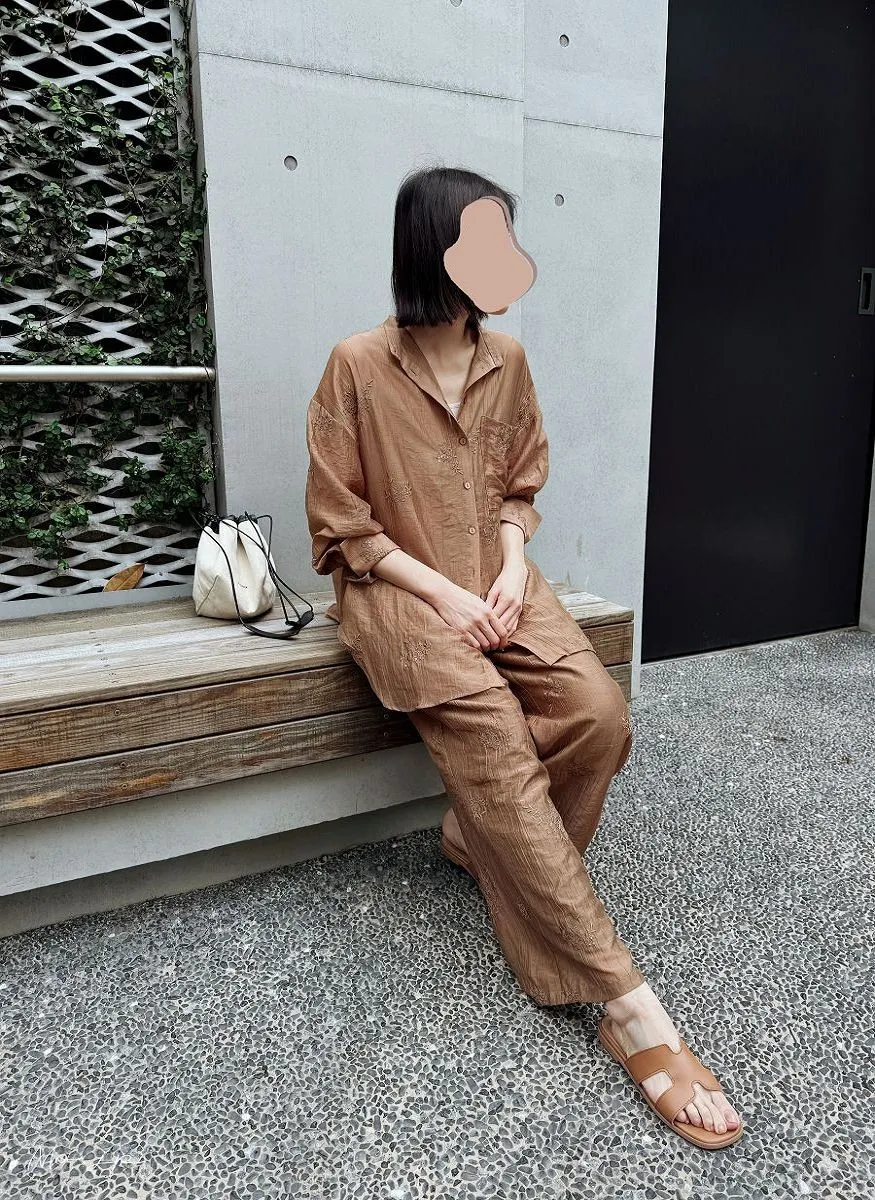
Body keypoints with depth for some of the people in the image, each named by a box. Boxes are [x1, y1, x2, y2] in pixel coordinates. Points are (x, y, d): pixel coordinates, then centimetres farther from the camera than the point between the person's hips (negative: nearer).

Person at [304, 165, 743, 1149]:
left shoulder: (507, 362, 8)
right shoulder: (357, 366, -6)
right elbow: (341, 524, -5)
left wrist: (512, 567, -4)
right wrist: (441, 591, -15)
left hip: (495, 583, 5)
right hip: (400, 589, -4)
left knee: (599, 713, -22)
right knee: (497, 740, -28)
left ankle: (482, 838, 5)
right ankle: (621, 1001, -20)